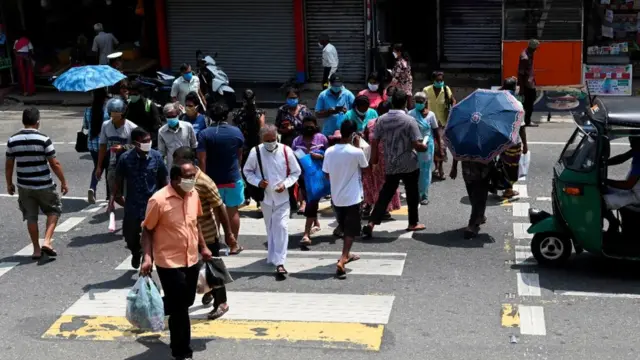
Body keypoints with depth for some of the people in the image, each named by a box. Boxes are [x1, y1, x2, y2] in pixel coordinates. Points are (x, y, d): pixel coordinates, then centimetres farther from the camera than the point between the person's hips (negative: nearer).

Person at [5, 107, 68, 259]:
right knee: (54, 210, 17)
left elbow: (8, 165, 5)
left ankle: (36, 249, 19)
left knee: (31, 217, 14)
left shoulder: (12, 140, -1)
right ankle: (47, 242, 2)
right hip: (44, 185, -3)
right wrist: (63, 182, -2)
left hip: (24, 186, 3)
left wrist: (9, 184, 17)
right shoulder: (44, 139, -13)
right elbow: (54, 164, -11)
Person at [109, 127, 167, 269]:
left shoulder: (156, 156, -8)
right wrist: (112, 200, 2)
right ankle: (136, 253, 49)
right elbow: (118, 180, 2)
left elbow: (163, 181, 2)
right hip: (132, 206, 1)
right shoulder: (126, 158, -10)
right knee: (130, 236, 16)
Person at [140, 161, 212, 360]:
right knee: (180, 309, 2)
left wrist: (203, 247, 16)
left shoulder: (193, 194, 0)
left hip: (192, 260, 7)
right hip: (170, 263, -7)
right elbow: (147, 230, -11)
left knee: (185, 302, 20)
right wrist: (147, 257, -19)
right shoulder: (158, 200, -20)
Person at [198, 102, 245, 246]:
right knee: (233, 211, 10)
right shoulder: (236, 132, -2)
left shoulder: (204, 134, -10)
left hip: (213, 180, -1)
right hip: (233, 178, 1)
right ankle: (233, 245, 16)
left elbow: (202, 160, -15)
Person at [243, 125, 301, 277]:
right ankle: (273, 256, 33)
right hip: (265, 197, 2)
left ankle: (279, 262, -10)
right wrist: (257, 182, -14)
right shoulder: (255, 152, -9)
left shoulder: (286, 151, -11)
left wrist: (285, 184, -16)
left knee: (281, 227, -10)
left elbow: (296, 172, -1)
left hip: (282, 197, -2)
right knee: (270, 228, 16)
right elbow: (247, 171, 3)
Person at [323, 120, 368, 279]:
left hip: (336, 197, 5)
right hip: (352, 197, -5)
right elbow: (365, 166, 3)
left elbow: (327, 175, 4)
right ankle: (342, 260, -13)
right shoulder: (356, 152, -17)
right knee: (351, 231, 2)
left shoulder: (329, 151, -5)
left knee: (344, 229, 23)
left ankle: (346, 254, 38)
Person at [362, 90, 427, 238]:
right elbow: (417, 145, -16)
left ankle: (371, 223, -3)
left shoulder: (381, 119, -3)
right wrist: (425, 147, 6)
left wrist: (374, 156, 16)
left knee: (385, 194, 8)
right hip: (409, 165, -3)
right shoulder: (409, 120, -13)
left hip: (390, 165, 3)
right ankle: (413, 223, 27)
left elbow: (374, 141, 0)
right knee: (412, 194, 15)